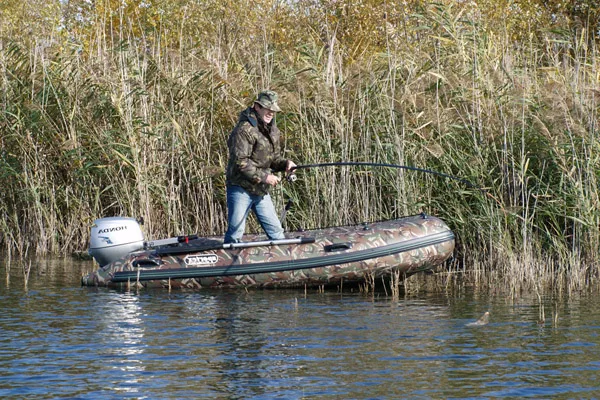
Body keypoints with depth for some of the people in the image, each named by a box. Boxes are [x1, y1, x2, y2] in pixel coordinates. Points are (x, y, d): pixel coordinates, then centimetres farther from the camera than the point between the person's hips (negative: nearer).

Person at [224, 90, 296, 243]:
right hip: (241, 188, -8)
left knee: (275, 230, 9)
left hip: (261, 191, 8)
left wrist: (285, 163, -4)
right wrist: (264, 177, -23)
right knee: (235, 232, -5)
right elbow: (240, 162, -22)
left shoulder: (272, 131, 11)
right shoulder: (244, 130, -17)